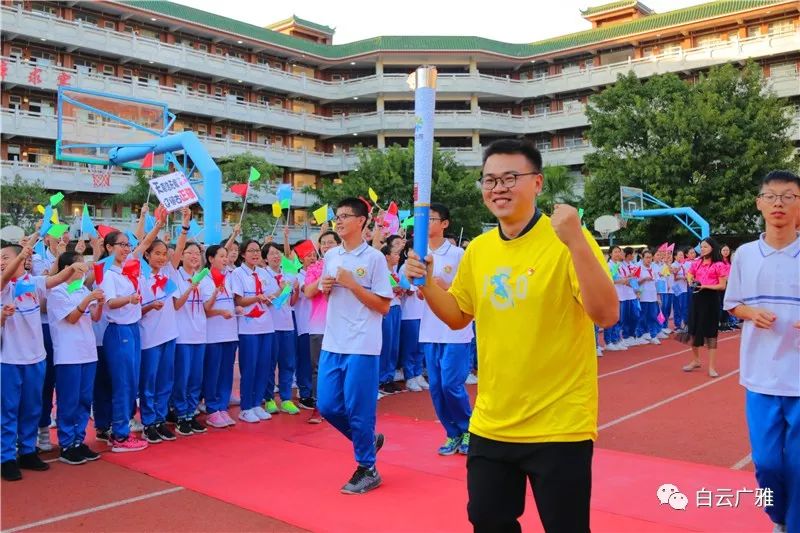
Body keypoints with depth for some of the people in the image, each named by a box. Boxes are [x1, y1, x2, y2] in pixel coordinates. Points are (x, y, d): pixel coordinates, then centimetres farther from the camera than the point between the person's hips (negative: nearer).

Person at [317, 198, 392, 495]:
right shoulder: (331, 256, 10)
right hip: (332, 343, 7)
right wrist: (325, 287, -1)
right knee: (327, 405, 9)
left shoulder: (374, 258, -8)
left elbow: (383, 306, -10)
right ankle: (368, 440, 32)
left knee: (358, 409, 0)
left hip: (361, 346, -6)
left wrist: (351, 283, -15)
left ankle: (367, 469, 18)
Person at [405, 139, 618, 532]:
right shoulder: (478, 249, 4)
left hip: (558, 425, -5)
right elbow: (458, 317, 14)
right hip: (491, 423, 6)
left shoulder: (566, 241, -13)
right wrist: (426, 284, -3)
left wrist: (575, 241, -32)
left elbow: (606, 315, -22)